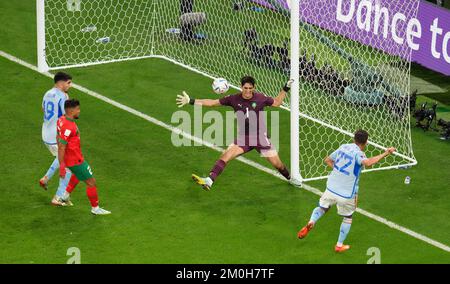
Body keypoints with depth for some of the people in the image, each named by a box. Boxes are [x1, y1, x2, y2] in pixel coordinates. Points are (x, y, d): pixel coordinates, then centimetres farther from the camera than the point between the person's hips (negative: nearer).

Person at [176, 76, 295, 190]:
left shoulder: (260, 98, -9)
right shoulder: (234, 99, -7)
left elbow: (276, 102, 10)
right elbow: (213, 102, -2)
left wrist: (285, 89, -1)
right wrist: (191, 101, -6)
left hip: (260, 137, -1)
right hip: (243, 138, 1)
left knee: (277, 164, 0)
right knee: (225, 156, -19)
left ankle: (290, 179, 29)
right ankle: (209, 181, -26)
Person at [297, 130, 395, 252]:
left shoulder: (343, 147, 4)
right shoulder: (358, 153, -17)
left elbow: (328, 160, 17)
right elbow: (368, 162, -39)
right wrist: (385, 153, -34)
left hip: (331, 189, 4)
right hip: (346, 195, -4)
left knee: (322, 208, 26)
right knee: (347, 218, 20)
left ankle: (311, 223, -4)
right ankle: (339, 245, 26)